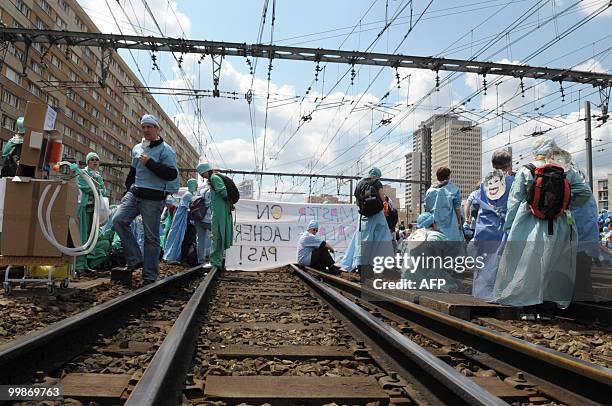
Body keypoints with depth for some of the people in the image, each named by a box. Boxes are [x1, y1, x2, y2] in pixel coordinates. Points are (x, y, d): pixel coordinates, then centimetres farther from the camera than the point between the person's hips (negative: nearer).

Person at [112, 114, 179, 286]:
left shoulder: (165, 150, -6)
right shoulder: (137, 148, 16)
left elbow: (171, 174, -18)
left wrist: (149, 163, -19)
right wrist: (128, 189, 22)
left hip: (153, 198, -6)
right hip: (134, 193, 7)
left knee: (151, 236, -2)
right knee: (118, 220, -12)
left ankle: (150, 276, 6)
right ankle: (135, 259, -1)